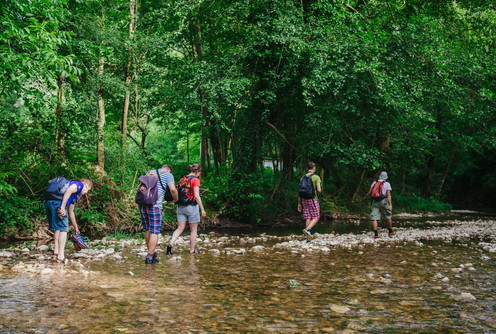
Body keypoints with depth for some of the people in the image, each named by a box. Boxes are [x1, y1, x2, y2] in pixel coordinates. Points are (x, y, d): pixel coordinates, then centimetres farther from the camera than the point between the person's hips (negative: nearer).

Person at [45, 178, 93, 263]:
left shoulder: (76, 194, 35)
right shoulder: (79, 184, 10)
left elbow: (70, 211, 41)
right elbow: (68, 191, -13)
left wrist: (75, 227, 47)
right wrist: (63, 207, -21)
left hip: (48, 202, 9)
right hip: (57, 202, -9)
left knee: (56, 228, 20)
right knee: (63, 229, -3)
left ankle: (56, 253, 25)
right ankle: (61, 256, -4)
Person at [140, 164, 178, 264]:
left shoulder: (149, 172, 22)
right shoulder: (168, 174, 6)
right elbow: (173, 189, -7)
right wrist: (175, 199, 10)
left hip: (142, 203, 6)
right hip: (155, 205, -6)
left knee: (147, 230, 17)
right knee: (154, 232, -1)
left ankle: (151, 252, 28)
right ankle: (149, 257, -4)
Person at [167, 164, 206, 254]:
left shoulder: (182, 179, 10)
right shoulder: (195, 180, -9)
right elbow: (197, 196, -15)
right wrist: (202, 210, -13)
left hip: (180, 206, 6)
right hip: (191, 206, -6)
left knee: (180, 228, 8)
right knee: (193, 230, 7)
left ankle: (171, 244, -10)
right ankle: (192, 250, 13)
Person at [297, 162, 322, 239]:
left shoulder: (303, 177, 9)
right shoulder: (316, 177, -6)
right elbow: (319, 190, -15)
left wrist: (299, 203, 12)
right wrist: (318, 196, 7)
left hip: (304, 199, 5)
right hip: (313, 199, -5)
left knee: (308, 218, 7)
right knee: (316, 218, 2)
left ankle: (308, 238, 6)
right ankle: (307, 229, -21)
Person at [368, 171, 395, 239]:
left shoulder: (374, 183, 12)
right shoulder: (387, 184, 4)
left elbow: (369, 193, 11)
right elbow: (388, 195, -5)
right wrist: (390, 205, -8)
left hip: (375, 202, 2)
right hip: (383, 201, -2)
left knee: (374, 218, -2)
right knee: (389, 217, 15)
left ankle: (376, 234, -12)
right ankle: (390, 232, 24)